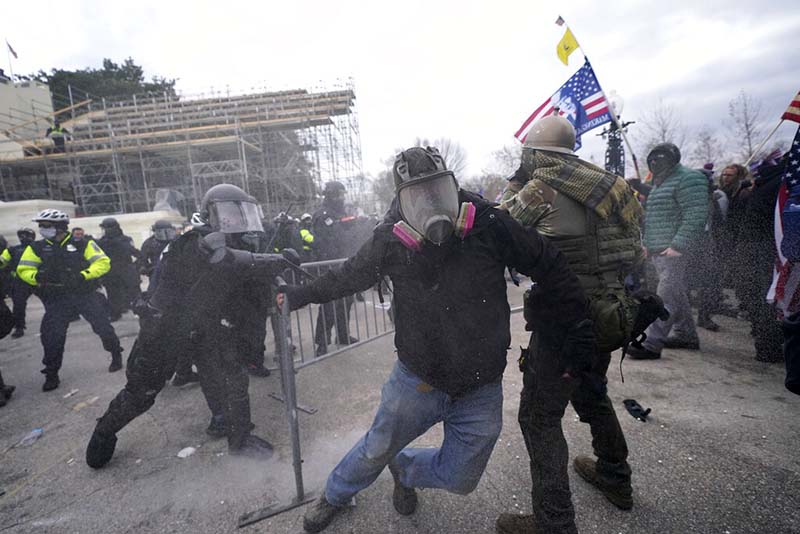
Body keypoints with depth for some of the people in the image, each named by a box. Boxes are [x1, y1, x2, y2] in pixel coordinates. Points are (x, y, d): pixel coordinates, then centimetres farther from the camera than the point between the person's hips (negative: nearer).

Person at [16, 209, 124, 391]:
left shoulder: (83, 244, -4)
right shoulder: (37, 248, 5)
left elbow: (103, 262, -10)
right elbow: (23, 270, 6)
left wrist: (83, 275, -24)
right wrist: (37, 276, -17)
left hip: (86, 294, -2)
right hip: (57, 299, 3)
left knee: (103, 327, 0)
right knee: (52, 335, 0)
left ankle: (116, 355, 22)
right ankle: (51, 374, 16)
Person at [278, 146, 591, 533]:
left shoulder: (487, 225, -19)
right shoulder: (390, 240, -15)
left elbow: (551, 269, -8)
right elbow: (349, 276, 4)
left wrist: (579, 334, -7)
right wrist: (300, 294, 10)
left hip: (480, 392, 1)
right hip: (417, 380, 0)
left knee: (460, 480, 16)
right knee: (376, 450, 19)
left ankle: (402, 467, 48)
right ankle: (335, 495, 53)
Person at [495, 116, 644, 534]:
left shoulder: (540, 188, -13)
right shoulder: (599, 182, 9)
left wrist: (516, 182, 4)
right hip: (607, 311, 9)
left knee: (539, 416, 2)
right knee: (591, 393, 28)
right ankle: (615, 478, 47)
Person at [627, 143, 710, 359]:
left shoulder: (688, 179, -8)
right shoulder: (661, 183, 22)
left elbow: (696, 216, -18)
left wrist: (678, 246, -23)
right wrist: (646, 243, 17)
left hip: (674, 252, -10)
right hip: (658, 251, 10)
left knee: (666, 297, -11)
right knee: (677, 295, 16)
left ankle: (652, 344, -12)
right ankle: (687, 336, 28)